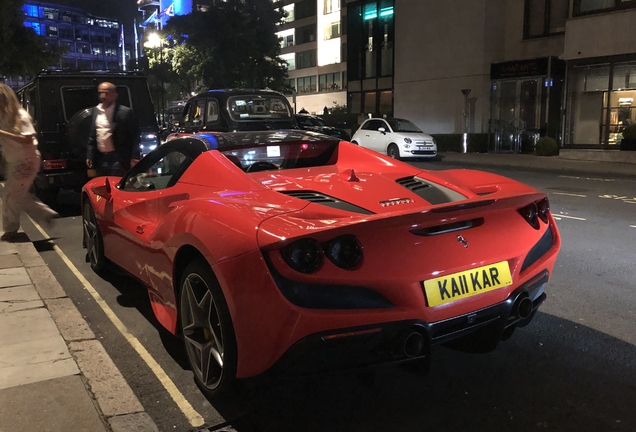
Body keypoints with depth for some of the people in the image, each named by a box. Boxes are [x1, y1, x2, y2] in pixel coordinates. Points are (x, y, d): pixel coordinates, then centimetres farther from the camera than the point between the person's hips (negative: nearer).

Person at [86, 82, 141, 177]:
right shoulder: (95, 110, 10)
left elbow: (134, 137, -9)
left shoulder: (125, 112, -8)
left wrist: (134, 157, -15)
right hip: (100, 159, 6)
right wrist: (89, 155, 11)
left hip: (118, 160, -6)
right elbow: (92, 135, 15)